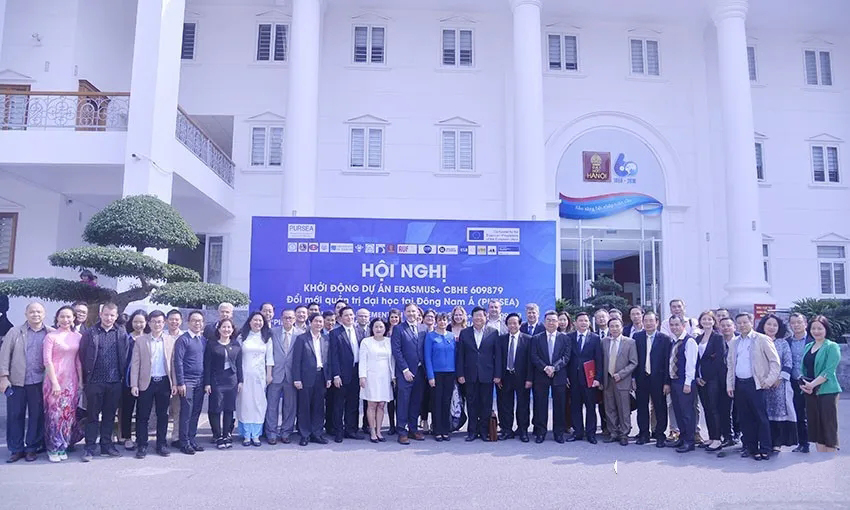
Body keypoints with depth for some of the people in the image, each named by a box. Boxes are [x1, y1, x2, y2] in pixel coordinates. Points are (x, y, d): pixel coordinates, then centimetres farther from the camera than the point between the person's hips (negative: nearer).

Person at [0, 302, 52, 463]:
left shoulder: (51, 334, 2)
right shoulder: (15, 332, 5)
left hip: (39, 383, -1)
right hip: (16, 382, 1)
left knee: (37, 416, 5)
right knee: (15, 416, 6)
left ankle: (32, 448, 17)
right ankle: (16, 449, 18)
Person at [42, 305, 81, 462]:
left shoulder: (77, 337, 7)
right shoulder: (51, 336, -5)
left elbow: (78, 360, 9)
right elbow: (47, 360, -9)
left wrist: (81, 380, 5)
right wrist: (55, 383, -13)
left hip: (71, 380, 4)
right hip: (55, 379, -4)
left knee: (68, 414, 7)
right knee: (54, 414, 0)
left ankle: (62, 447, 20)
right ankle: (53, 449, 12)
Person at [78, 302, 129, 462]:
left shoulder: (122, 334, 5)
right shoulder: (90, 333, -1)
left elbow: (125, 357, 6)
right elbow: (82, 355, 0)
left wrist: (122, 375, 2)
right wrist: (86, 378, -1)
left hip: (114, 382, 2)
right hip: (95, 381, -2)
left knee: (109, 416, 11)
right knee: (93, 416, 5)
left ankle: (106, 445, 22)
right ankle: (90, 448, 12)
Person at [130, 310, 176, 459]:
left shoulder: (170, 341, 6)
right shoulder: (140, 340, 2)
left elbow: (173, 363, 6)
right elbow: (135, 364, 0)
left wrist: (174, 383, 1)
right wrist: (134, 384, -7)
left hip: (164, 382, 1)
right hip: (146, 383, -1)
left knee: (163, 415, 8)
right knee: (142, 416, 3)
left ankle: (161, 444, 18)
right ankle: (142, 445, 13)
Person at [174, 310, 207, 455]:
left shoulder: (204, 340, 10)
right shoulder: (183, 340, -6)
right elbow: (178, 362, -10)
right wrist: (180, 383, -13)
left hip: (200, 381, 5)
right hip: (187, 381, -5)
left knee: (196, 412, 10)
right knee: (186, 413, -1)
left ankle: (192, 439, 19)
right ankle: (184, 443, 8)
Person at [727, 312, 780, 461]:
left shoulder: (762, 340, -2)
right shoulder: (734, 342, 14)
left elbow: (775, 361, -3)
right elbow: (730, 364, 17)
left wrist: (769, 380, -9)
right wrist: (729, 385, 10)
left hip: (756, 384, -5)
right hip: (739, 385, 5)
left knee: (761, 417, -4)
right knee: (744, 418, 8)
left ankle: (765, 449, 3)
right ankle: (750, 447, 17)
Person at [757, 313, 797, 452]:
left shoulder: (783, 343, 7)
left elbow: (788, 363, 1)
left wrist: (780, 378, -9)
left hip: (779, 383, 0)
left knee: (779, 411, -3)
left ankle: (777, 442, 3)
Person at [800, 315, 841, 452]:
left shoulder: (832, 347, -5)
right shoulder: (808, 346, 13)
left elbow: (828, 371, -14)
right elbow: (804, 369, 15)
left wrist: (812, 384, -17)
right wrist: (804, 384, -2)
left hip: (827, 391, -6)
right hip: (810, 392, 6)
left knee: (829, 427, -2)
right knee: (815, 426, 10)